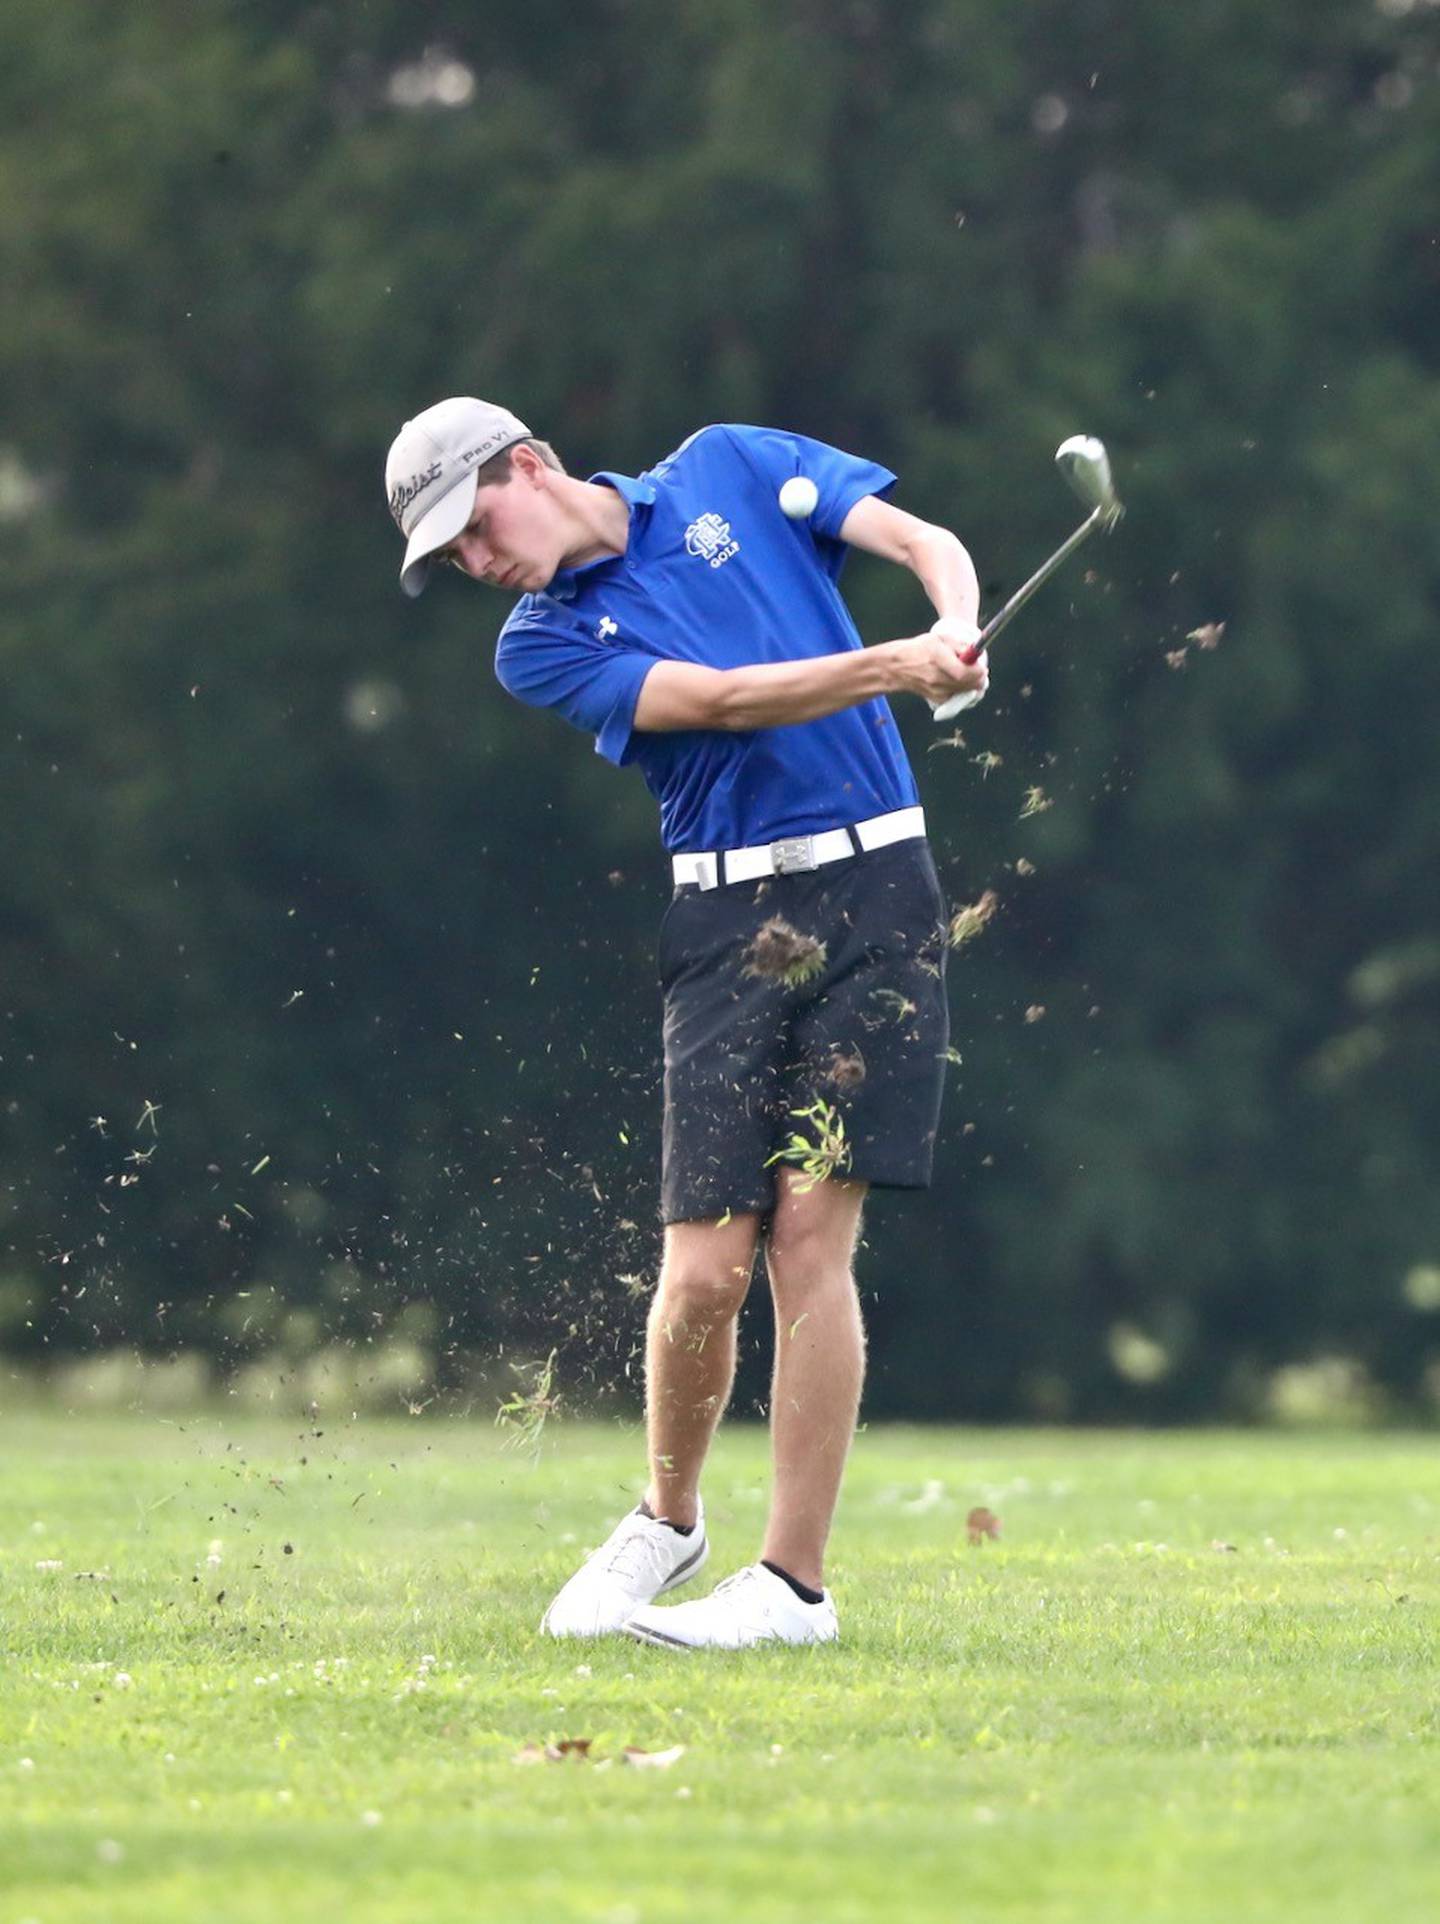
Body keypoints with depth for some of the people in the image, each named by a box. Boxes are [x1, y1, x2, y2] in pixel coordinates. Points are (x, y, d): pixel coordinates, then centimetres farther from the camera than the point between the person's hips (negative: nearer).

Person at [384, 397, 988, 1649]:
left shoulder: (733, 469, 10)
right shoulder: (543, 646, 4)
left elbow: (928, 545, 4)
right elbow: (717, 699, -11)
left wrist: (954, 629, -18)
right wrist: (889, 667, -24)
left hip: (872, 897, -1)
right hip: (728, 924, 1)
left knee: (811, 1238, -9)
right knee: (706, 1269, -7)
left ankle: (795, 1580, -5)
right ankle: (667, 1521, 20)